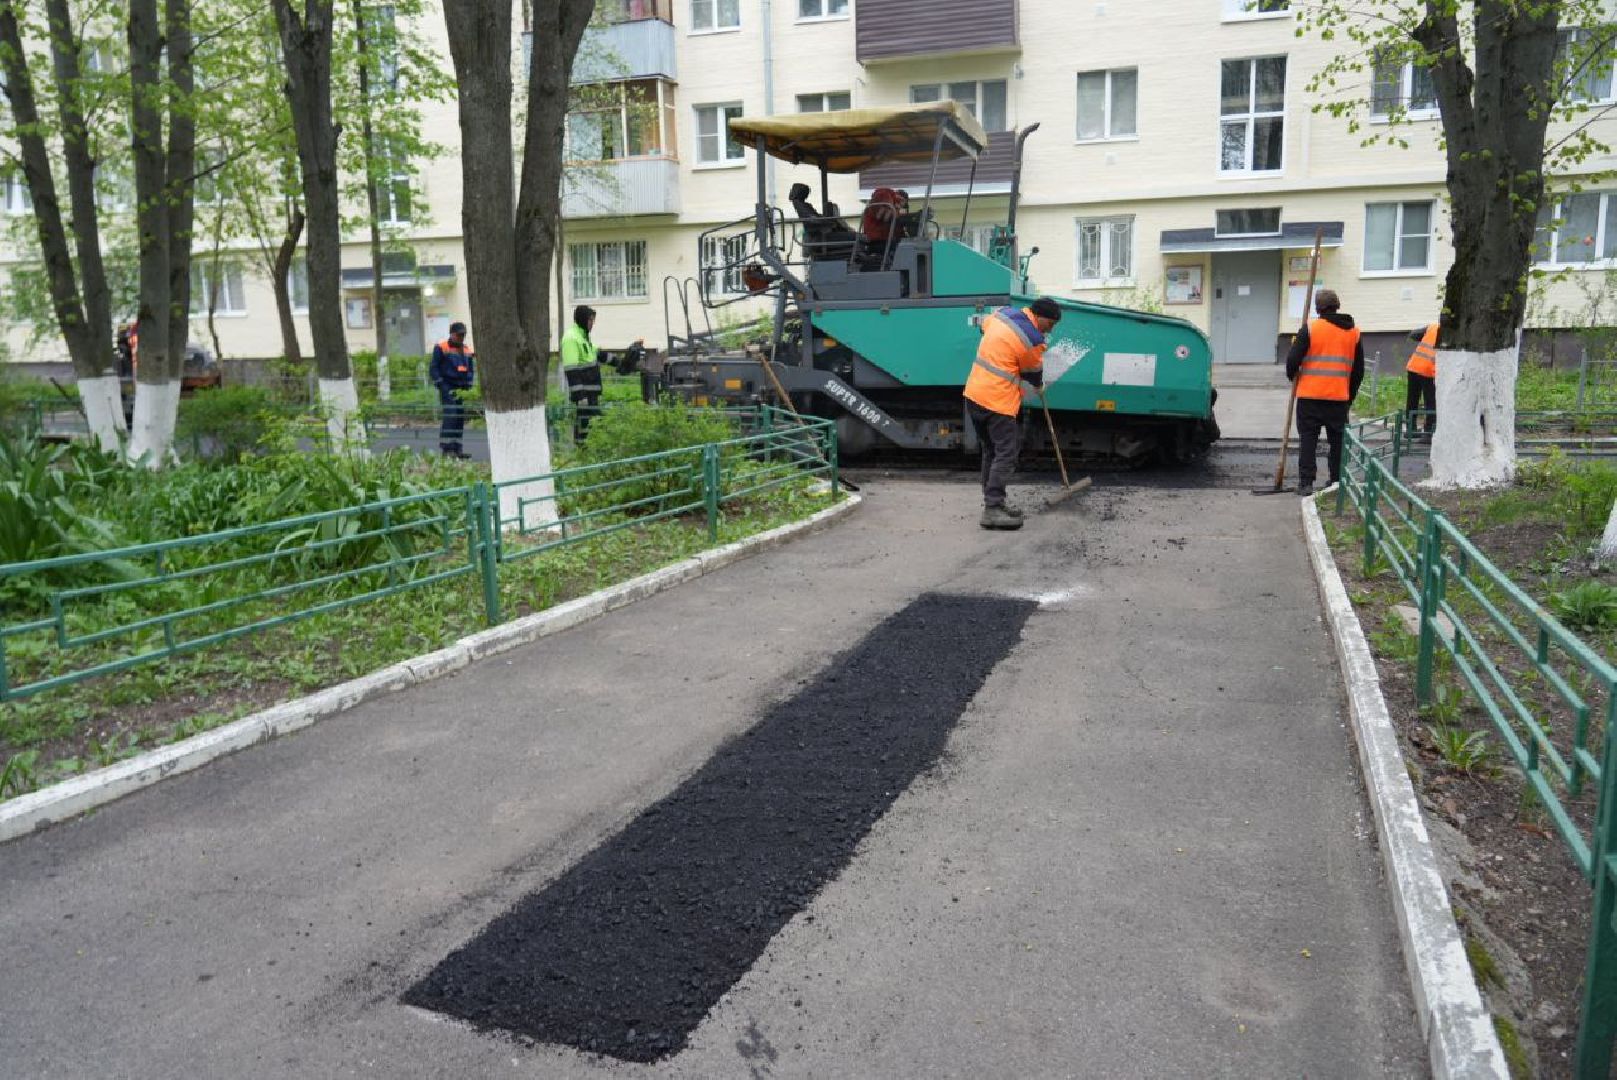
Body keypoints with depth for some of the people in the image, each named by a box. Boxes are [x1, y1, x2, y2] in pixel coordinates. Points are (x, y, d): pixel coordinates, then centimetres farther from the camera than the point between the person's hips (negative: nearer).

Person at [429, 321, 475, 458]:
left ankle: (456, 448, 13)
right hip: (448, 389, -6)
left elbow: (471, 370, 24)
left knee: (460, 418, 6)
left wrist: (468, 386, 10)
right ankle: (446, 449, -14)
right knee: (450, 416, -15)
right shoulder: (441, 348, -1)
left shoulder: (467, 351, 16)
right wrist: (441, 386, -11)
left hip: (462, 390, 6)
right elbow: (433, 369, -3)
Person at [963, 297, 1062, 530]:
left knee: (991, 452, 15)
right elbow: (1033, 372, 1)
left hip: (974, 394, 9)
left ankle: (992, 503, 19)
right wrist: (1039, 384, 24)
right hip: (998, 401, -9)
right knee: (1006, 455, -6)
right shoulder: (1032, 339, -14)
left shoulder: (1004, 313, 9)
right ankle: (992, 510, -10)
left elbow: (984, 325, 30)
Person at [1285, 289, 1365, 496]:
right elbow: (1359, 370, 13)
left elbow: (1293, 360, -8)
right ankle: (1337, 482, 16)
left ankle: (1306, 483, -3)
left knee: (1308, 438, 2)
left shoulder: (1309, 329, -6)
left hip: (1310, 395, -3)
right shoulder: (1354, 333, 9)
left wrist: (1292, 376, 13)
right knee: (1338, 440, 12)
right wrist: (1350, 397, 23)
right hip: (1340, 397, 3)